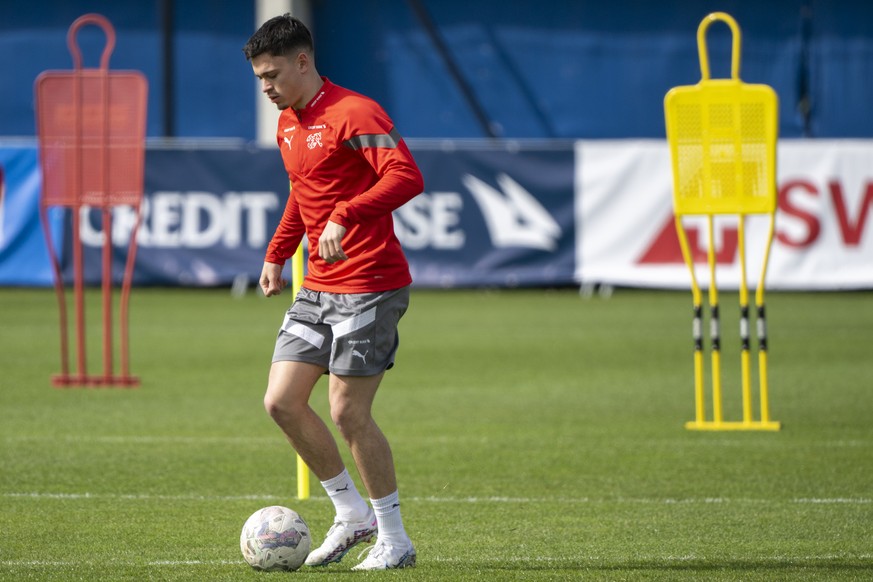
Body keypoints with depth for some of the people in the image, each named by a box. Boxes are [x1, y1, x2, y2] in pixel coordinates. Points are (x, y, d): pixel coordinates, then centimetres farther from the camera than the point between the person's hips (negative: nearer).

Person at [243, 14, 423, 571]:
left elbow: (407, 176, -27)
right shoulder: (288, 126, 14)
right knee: (282, 402, 2)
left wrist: (346, 217, -37)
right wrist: (276, 255, 21)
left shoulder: (354, 113, -15)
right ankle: (352, 515, 17)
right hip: (318, 289, 9)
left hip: (369, 286, -9)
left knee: (348, 413, -9)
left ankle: (395, 539, 5)